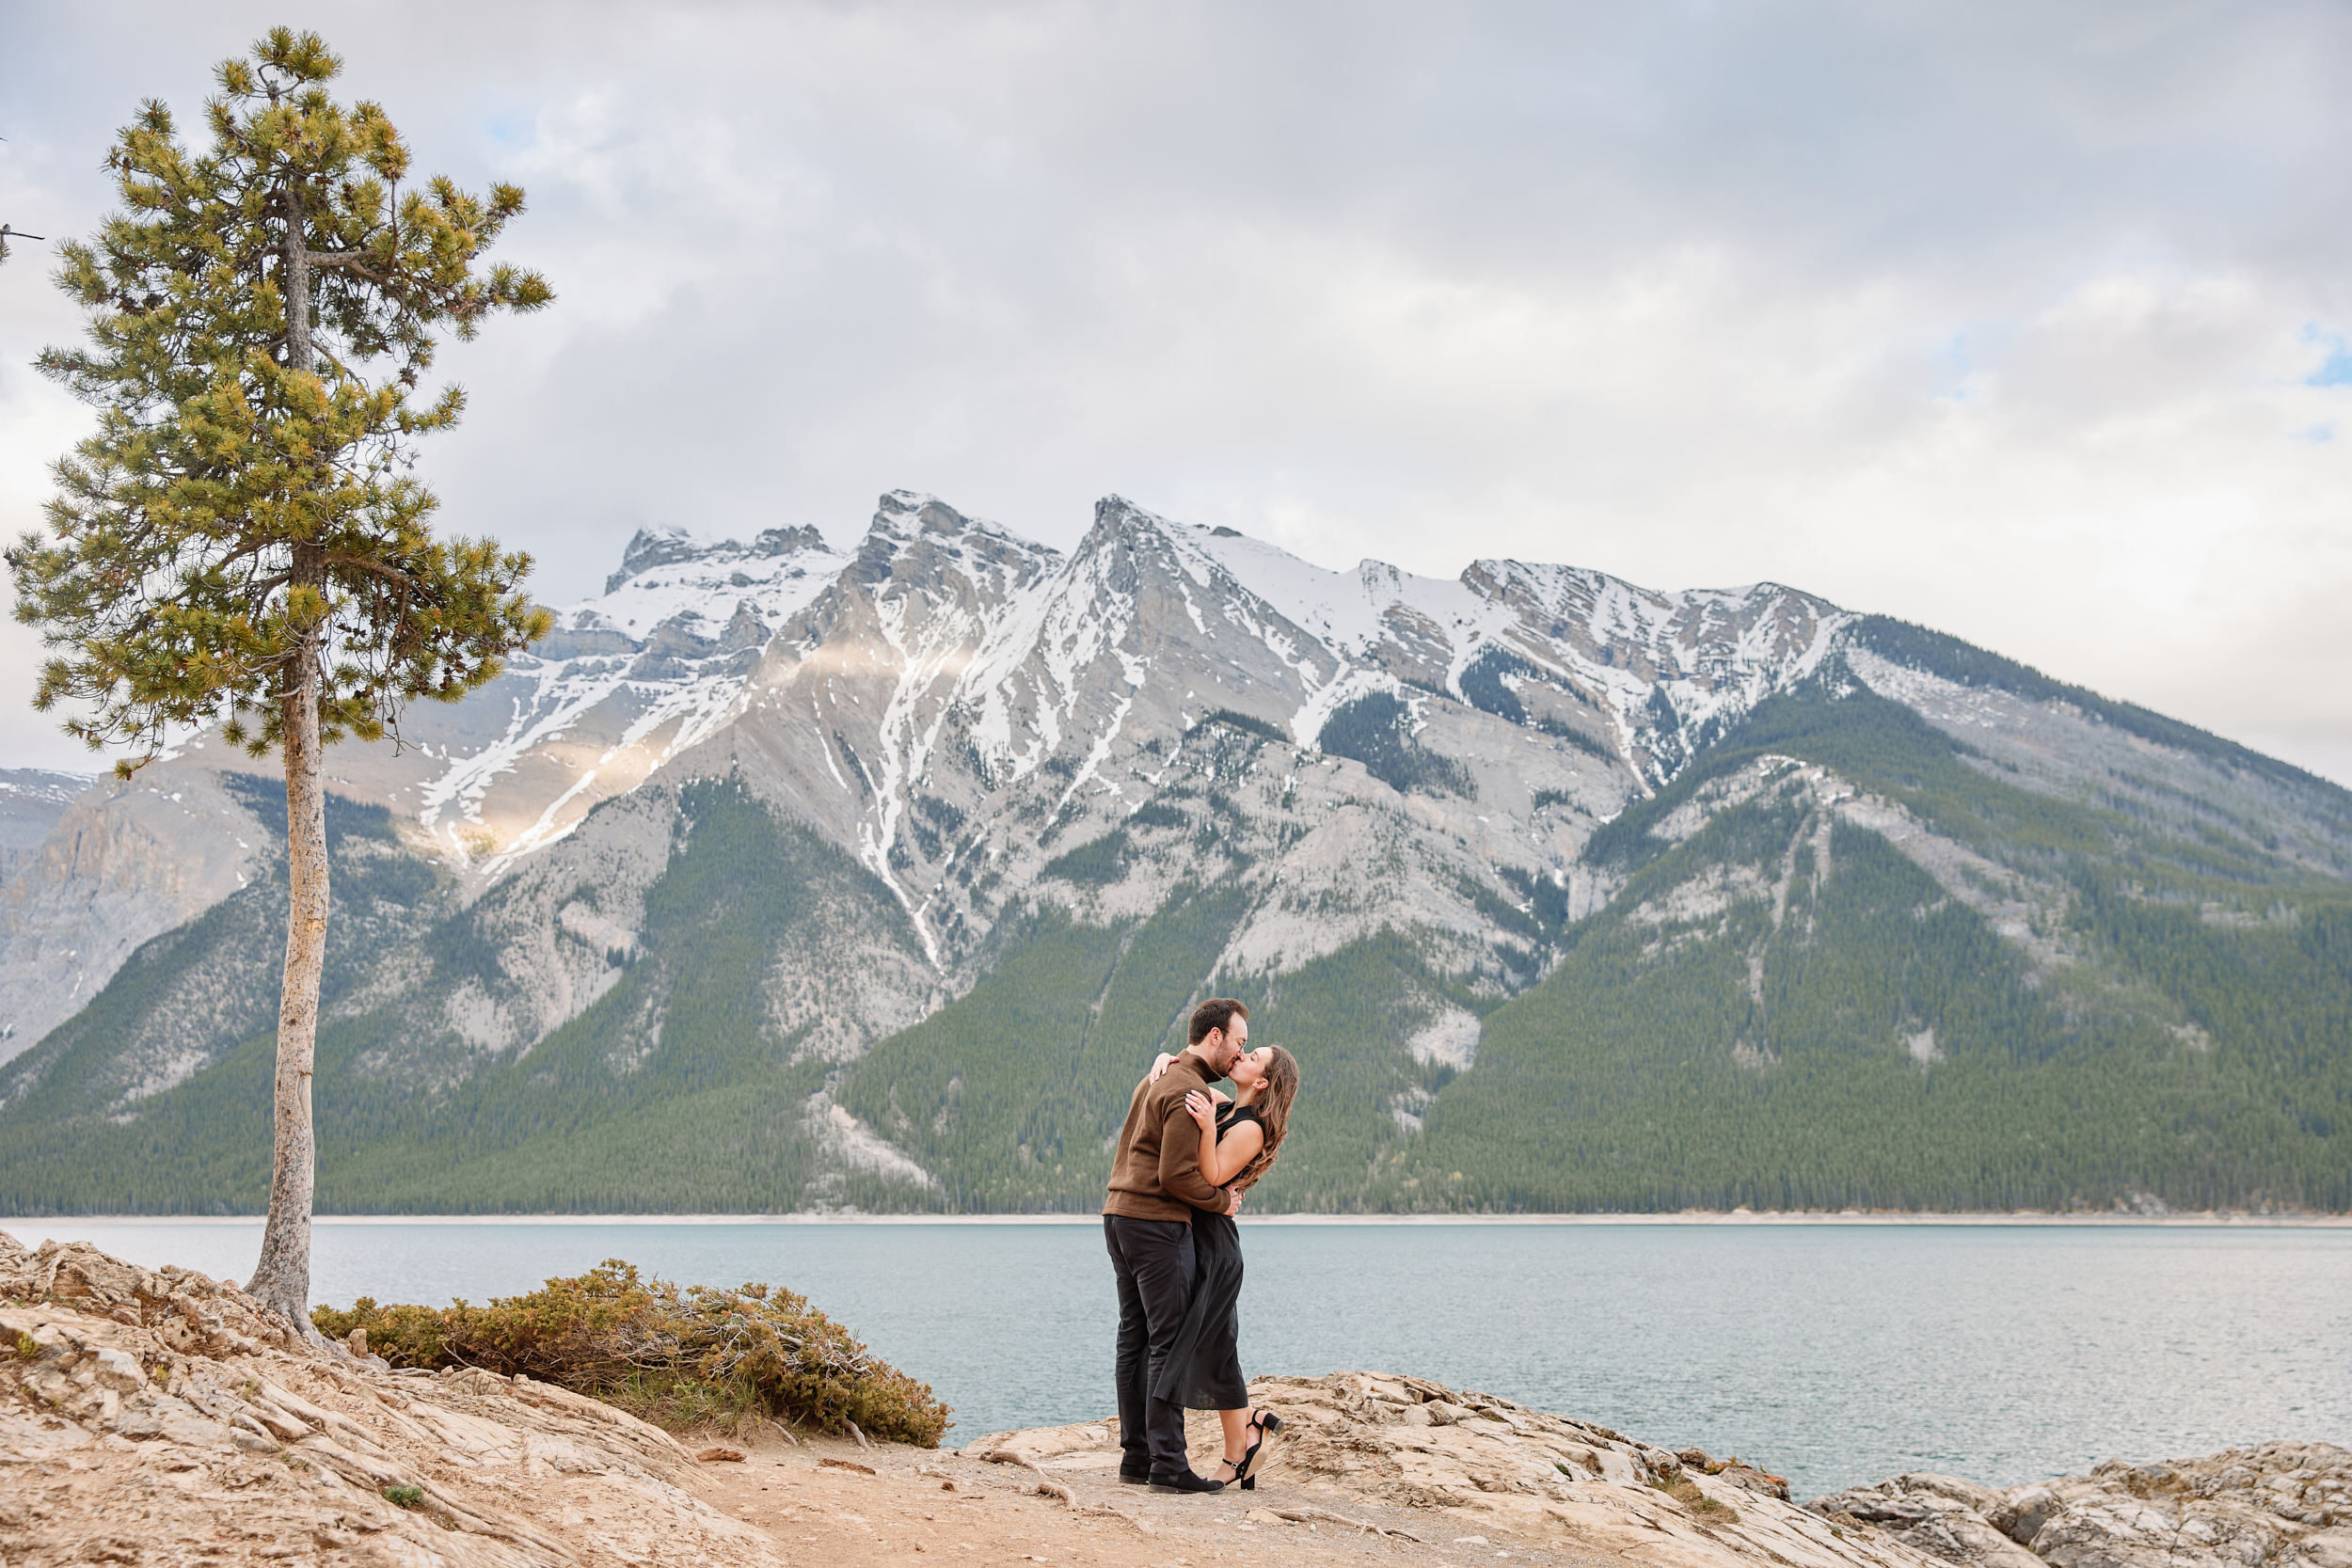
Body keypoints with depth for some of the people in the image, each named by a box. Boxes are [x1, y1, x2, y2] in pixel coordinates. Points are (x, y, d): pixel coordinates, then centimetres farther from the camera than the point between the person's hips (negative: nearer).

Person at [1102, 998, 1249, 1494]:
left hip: (1120, 1212, 10)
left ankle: (1136, 1456, 15)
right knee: (1170, 1343, -7)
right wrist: (1222, 1200, -6)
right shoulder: (1191, 1091, -14)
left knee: (1135, 1338, 11)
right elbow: (1176, 1175, -19)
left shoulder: (1157, 1079, 18)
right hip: (1158, 1224, -10)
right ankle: (1168, 1465, -6)